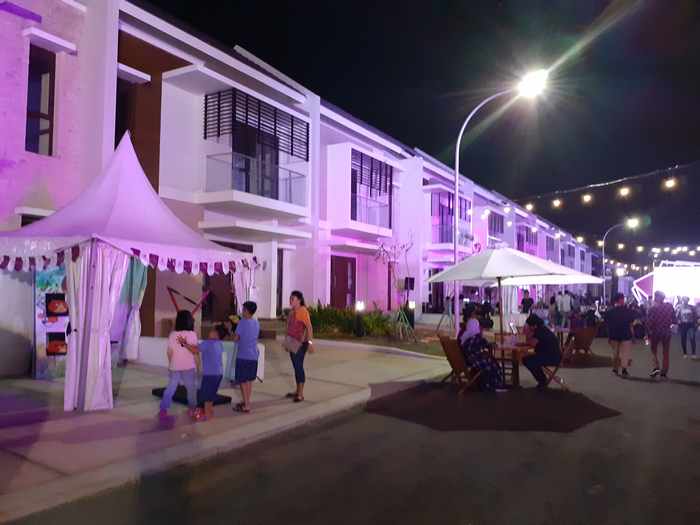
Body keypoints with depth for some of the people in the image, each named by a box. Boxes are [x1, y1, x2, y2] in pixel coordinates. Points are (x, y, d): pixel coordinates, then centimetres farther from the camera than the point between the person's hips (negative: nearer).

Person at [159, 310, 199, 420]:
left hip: (174, 367, 2)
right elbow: (196, 350, -13)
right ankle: (192, 409, 15)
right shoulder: (192, 334, -8)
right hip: (188, 367, -2)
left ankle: (163, 409, 12)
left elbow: (169, 352, 2)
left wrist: (171, 364, 15)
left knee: (170, 388, 13)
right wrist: (185, 344, -10)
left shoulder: (172, 334, -2)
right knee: (191, 388, 11)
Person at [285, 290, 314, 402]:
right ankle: (297, 391, 23)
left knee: (299, 366, -7)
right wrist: (287, 342, 20)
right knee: (296, 367, 13)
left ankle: (301, 394, -1)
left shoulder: (303, 311, -14)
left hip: (301, 344, -8)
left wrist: (310, 342, -25)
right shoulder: (292, 312, 12)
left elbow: (309, 327, -19)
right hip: (293, 343, 8)